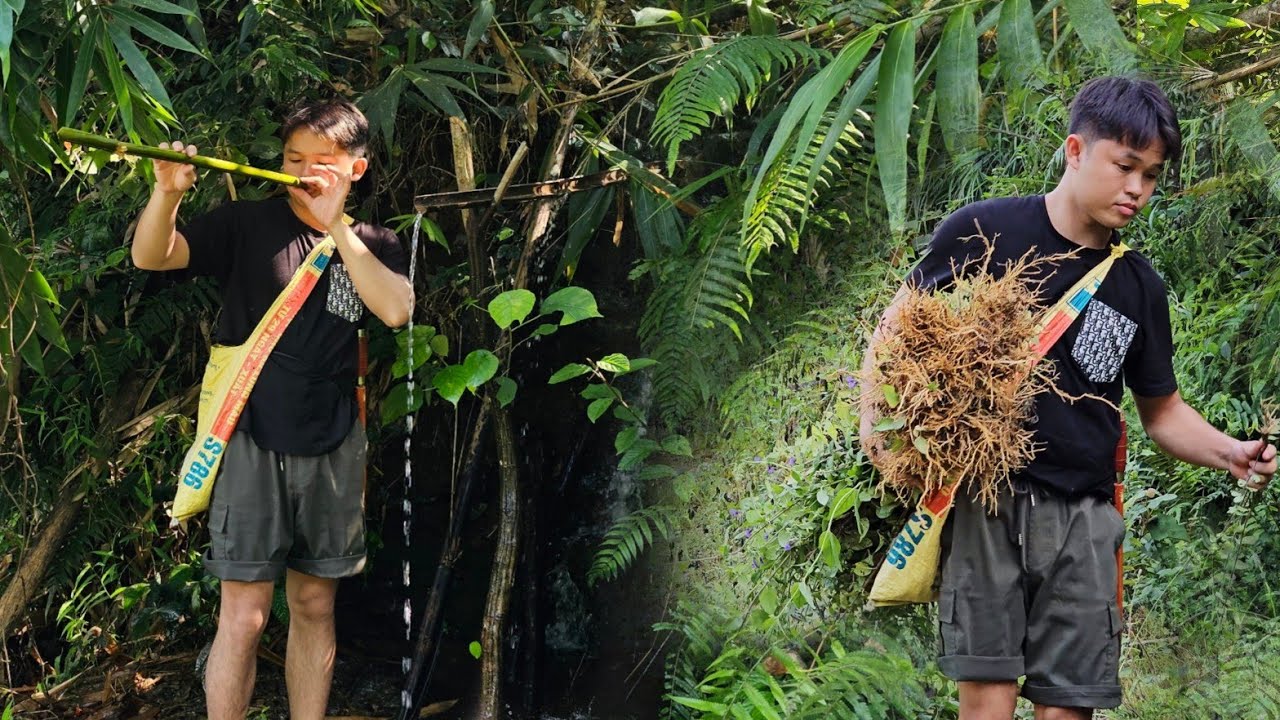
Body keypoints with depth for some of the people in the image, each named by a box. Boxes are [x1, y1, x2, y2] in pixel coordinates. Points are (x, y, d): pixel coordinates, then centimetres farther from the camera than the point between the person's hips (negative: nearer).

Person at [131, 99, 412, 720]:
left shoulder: (374, 246, 8)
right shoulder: (250, 225, 0)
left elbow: (396, 309, -13)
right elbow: (150, 256, -10)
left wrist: (337, 228, -17)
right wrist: (167, 192, -30)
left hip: (333, 446, 3)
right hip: (252, 437, -3)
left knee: (314, 607, 12)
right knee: (244, 614, -7)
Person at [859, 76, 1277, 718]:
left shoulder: (1139, 288, 8)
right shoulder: (982, 232, -2)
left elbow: (1161, 411, 17)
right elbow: (897, 323, 9)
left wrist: (1228, 453, -1)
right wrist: (875, 413, -5)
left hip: (1082, 515, 4)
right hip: (983, 495, -3)